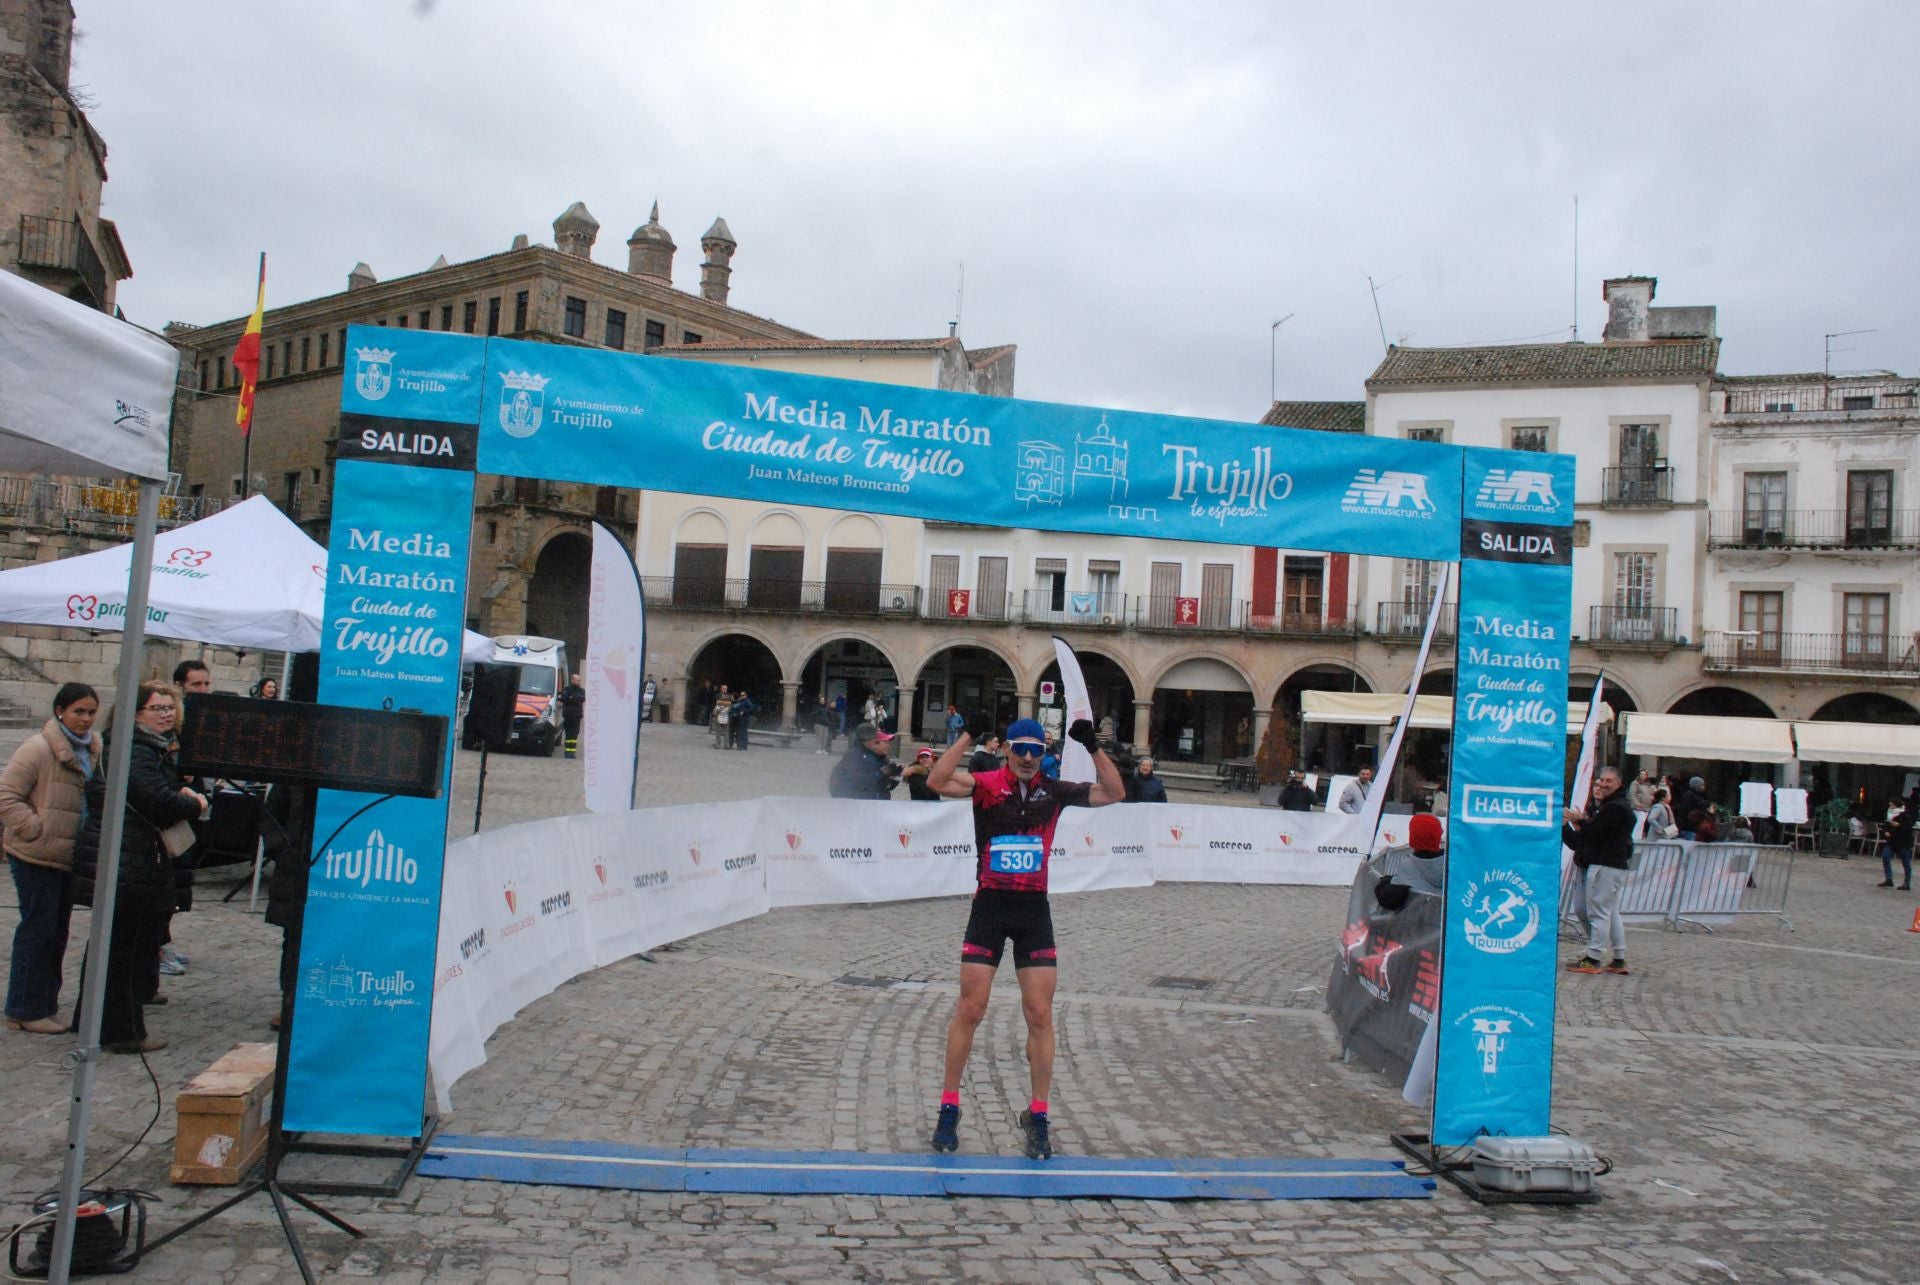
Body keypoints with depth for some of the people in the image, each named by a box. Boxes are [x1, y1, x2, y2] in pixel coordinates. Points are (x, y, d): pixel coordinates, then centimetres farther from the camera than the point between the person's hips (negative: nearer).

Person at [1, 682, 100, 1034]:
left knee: (57, 931, 14)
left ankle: (45, 1004, 24)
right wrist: (35, 830, -18)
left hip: (70, 858, 8)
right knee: (38, 929, -3)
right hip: (37, 858, -8)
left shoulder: (92, 750, 10)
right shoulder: (38, 748, -14)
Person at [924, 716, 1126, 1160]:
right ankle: (949, 1109, 15)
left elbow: (1114, 793, 4)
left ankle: (1037, 1117, 14)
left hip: (1034, 910, 2)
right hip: (990, 906, -2)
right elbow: (937, 782, -20)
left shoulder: (1054, 791, 5)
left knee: (1040, 1015, 2)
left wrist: (1094, 747, -7)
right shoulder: (987, 784, -4)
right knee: (969, 1011, 1)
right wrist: (968, 735, -24)